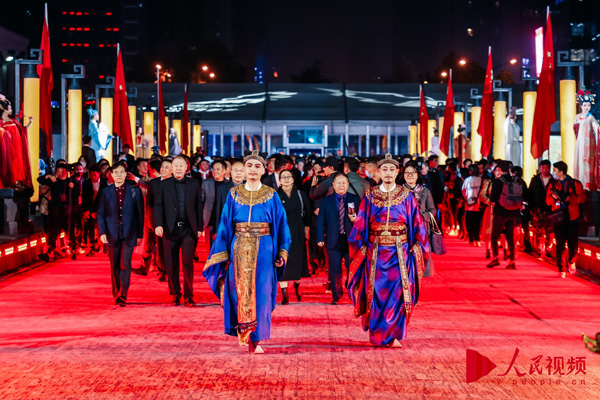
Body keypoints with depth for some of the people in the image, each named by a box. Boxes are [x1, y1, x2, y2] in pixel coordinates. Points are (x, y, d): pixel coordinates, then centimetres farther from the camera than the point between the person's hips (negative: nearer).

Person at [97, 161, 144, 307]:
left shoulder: (135, 191, 3)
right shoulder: (106, 192, 7)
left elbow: (140, 213, 4)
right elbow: (100, 214, 7)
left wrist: (140, 234, 1)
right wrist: (102, 232, -6)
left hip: (128, 234, -2)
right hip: (112, 234, 2)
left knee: (125, 264, -11)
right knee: (114, 266, 7)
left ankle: (122, 296, -9)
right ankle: (116, 294, 19)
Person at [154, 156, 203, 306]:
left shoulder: (194, 184, 8)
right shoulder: (164, 184, 7)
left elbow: (198, 206, 8)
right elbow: (158, 206, 3)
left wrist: (199, 227, 3)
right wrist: (158, 225, -10)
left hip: (188, 229, -1)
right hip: (170, 229, 1)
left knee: (187, 262, -8)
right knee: (171, 265, 4)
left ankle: (188, 295, 2)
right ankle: (175, 294, 17)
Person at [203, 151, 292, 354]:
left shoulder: (271, 196, 4)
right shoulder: (234, 194, 6)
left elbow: (281, 225, 4)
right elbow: (225, 225, 6)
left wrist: (282, 253, -3)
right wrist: (222, 254, 0)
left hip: (263, 251, -1)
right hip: (239, 251, 1)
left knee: (260, 293, -2)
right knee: (240, 292, 3)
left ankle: (255, 339, 2)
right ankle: (243, 333, 17)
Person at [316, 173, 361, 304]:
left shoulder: (355, 199, 7)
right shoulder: (326, 201, 8)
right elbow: (321, 221, 5)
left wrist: (356, 219, -15)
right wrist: (320, 238, -3)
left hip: (351, 240, 0)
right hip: (334, 241, 0)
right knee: (334, 270, 2)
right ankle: (335, 296, 16)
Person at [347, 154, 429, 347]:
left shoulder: (407, 196, 4)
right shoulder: (370, 197, 6)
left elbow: (417, 223, 5)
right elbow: (360, 224, 7)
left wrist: (416, 247, -1)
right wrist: (362, 247, 1)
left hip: (400, 253, 0)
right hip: (376, 253, 1)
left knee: (398, 291, -4)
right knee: (377, 291, 0)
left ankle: (394, 335, 3)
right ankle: (377, 334, 11)